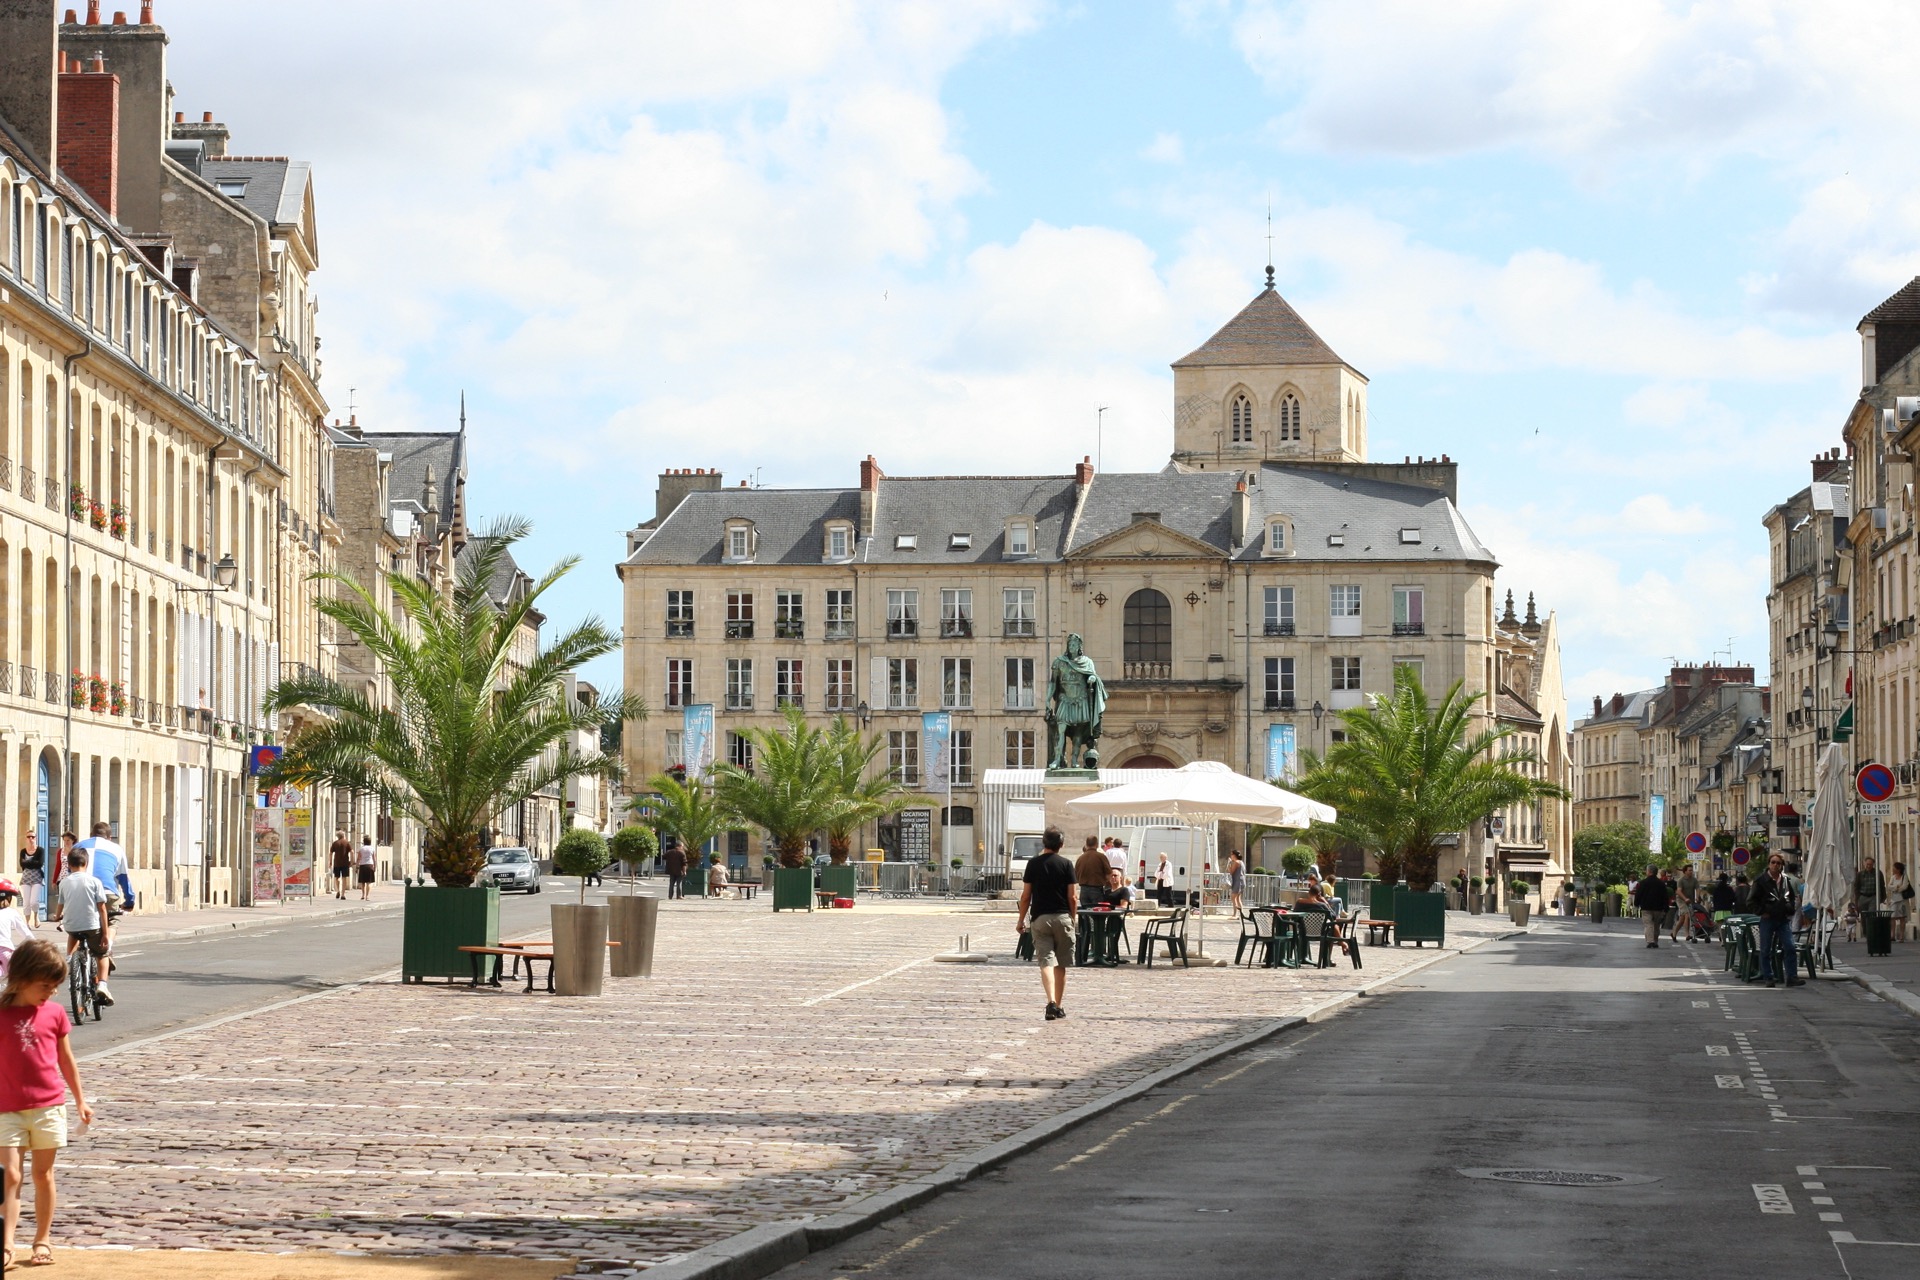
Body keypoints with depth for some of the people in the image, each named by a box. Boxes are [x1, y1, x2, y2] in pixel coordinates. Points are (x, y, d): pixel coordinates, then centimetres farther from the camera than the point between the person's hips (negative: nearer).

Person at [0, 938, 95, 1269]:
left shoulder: (54, 1012, 3)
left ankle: (42, 1239, 20)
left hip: (49, 1107, 2)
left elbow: (66, 1059, 13)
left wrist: (80, 1100, 16)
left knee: (43, 1174, 9)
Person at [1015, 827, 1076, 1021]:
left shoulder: (1033, 864, -1)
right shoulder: (1066, 864, -2)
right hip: (1062, 917, 0)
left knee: (1046, 961, -6)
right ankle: (1059, 1006, 14)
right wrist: (1072, 918, 11)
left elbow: (1026, 896, 0)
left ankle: (1051, 1002, -26)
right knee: (1061, 964, 10)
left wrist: (1021, 919, 10)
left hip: (1040, 918, 0)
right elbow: (1072, 897, -3)